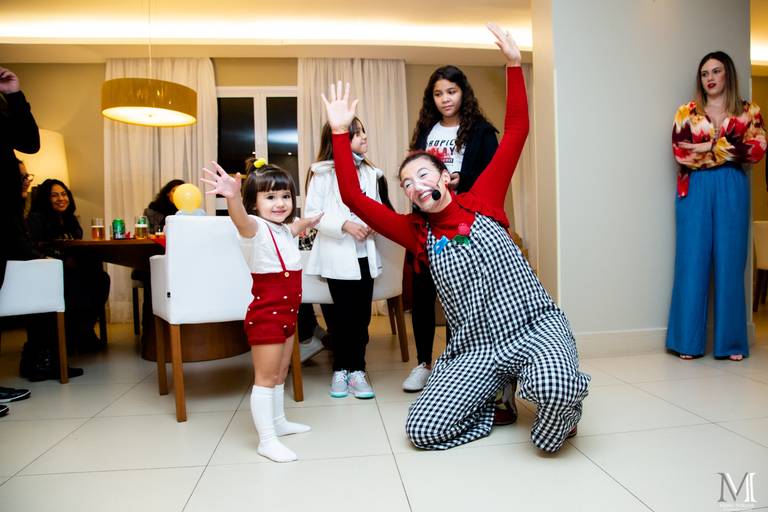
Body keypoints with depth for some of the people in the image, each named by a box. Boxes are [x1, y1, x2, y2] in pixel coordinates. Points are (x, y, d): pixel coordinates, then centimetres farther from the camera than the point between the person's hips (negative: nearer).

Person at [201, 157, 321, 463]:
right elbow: (241, 219, -44)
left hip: (287, 314, 9)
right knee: (265, 377, -1)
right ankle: (266, 441, 8)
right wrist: (232, 196, -60)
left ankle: (278, 422, 37)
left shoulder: (285, 230, 10)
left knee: (280, 374, 21)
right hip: (266, 314, -9)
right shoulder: (255, 227, -16)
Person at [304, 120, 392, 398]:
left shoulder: (371, 173, 12)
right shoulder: (323, 173, -3)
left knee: (362, 315, 6)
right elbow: (312, 214, -7)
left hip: (365, 254, 4)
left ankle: (357, 370, 18)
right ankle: (340, 370, 19)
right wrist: (344, 225, -18)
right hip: (338, 255, -4)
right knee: (345, 315, 2)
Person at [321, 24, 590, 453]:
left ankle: (565, 407, 4)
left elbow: (516, 132, 0)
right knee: (421, 430, -12)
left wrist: (514, 64, -5)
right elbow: (353, 197, 3)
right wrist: (340, 132, 1)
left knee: (555, 393, -35)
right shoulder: (417, 232, 8)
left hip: (536, 325, -2)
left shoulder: (480, 201, 3)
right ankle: (496, 398, 13)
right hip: (477, 349, 3)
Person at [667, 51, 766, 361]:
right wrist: (729, 149, -7)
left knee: (730, 264, 2)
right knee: (692, 263, -2)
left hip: (732, 190, 1)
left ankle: (731, 341, 11)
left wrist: (708, 147, -9)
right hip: (695, 191, 0)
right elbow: (679, 153, -5)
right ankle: (688, 341, 4)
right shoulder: (686, 113, 10)